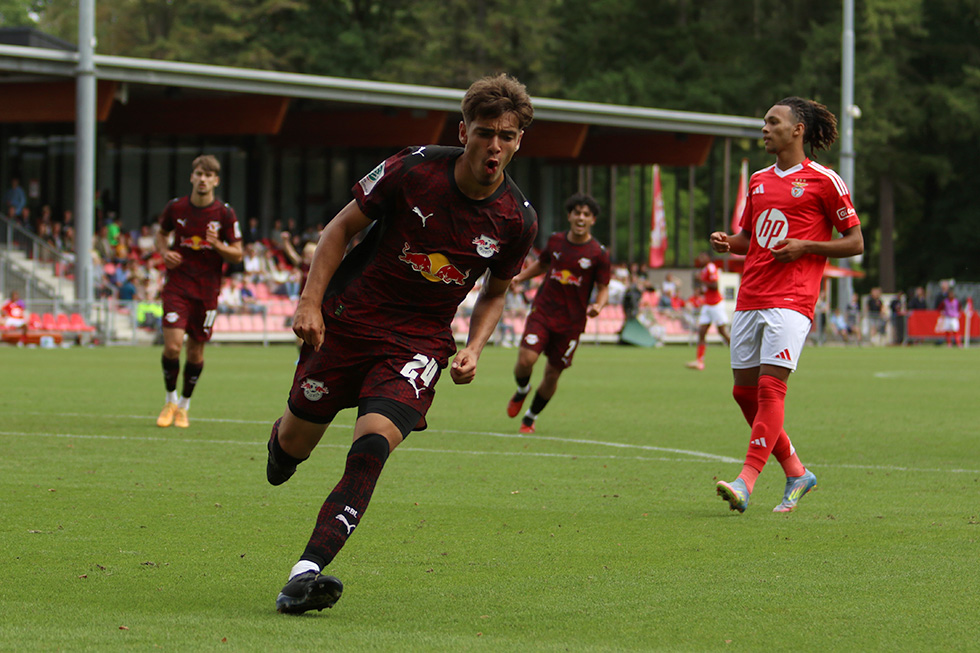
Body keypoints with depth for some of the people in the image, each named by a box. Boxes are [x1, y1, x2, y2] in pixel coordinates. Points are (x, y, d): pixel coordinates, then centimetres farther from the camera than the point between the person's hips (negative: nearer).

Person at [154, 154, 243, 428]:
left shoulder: (225, 213, -5)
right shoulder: (175, 207, -1)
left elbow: (237, 254, 0)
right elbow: (161, 233, 17)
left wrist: (218, 245, -20)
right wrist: (164, 252, -4)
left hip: (207, 290, 0)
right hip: (177, 285, 0)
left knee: (196, 350, 6)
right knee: (172, 345, -13)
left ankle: (184, 405, 26)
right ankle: (170, 400, 10)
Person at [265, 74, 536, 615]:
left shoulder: (517, 220, -6)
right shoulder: (413, 169, -13)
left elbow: (496, 291, 13)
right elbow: (342, 227, -2)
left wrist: (473, 349, -3)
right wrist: (310, 301, -11)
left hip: (419, 341, 0)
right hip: (347, 320, 0)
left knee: (374, 441, -24)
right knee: (297, 439, 10)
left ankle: (306, 572, -30)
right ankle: (280, 441, 51)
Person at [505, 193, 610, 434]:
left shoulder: (599, 253, -5)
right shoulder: (555, 240, 4)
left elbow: (603, 288, 1)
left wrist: (597, 306, -20)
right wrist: (520, 277, 9)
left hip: (572, 321, -1)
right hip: (542, 312, 1)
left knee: (553, 373, 4)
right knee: (526, 360, -18)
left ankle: (530, 418, 27)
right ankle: (522, 391, 17)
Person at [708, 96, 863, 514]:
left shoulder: (823, 181, -1)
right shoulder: (758, 180, 18)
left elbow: (855, 242, 1)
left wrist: (804, 247, -11)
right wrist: (727, 243, 6)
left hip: (791, 300, -7)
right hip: (749, 299, 7)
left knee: (769, 387, -16)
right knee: (744, 391, 6)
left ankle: (746, 482, -19)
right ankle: (796, 472, 19)